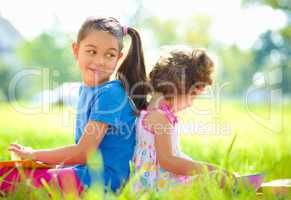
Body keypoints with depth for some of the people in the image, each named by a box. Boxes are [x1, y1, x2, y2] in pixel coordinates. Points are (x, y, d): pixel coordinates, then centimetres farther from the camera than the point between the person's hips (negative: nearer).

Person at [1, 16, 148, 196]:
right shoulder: (86, 89, 12)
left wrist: (34, 155, -6)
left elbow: (83, 152, -16)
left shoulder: (110, 94, -16)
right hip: (86, 170, 9)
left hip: (106, 178, -9)